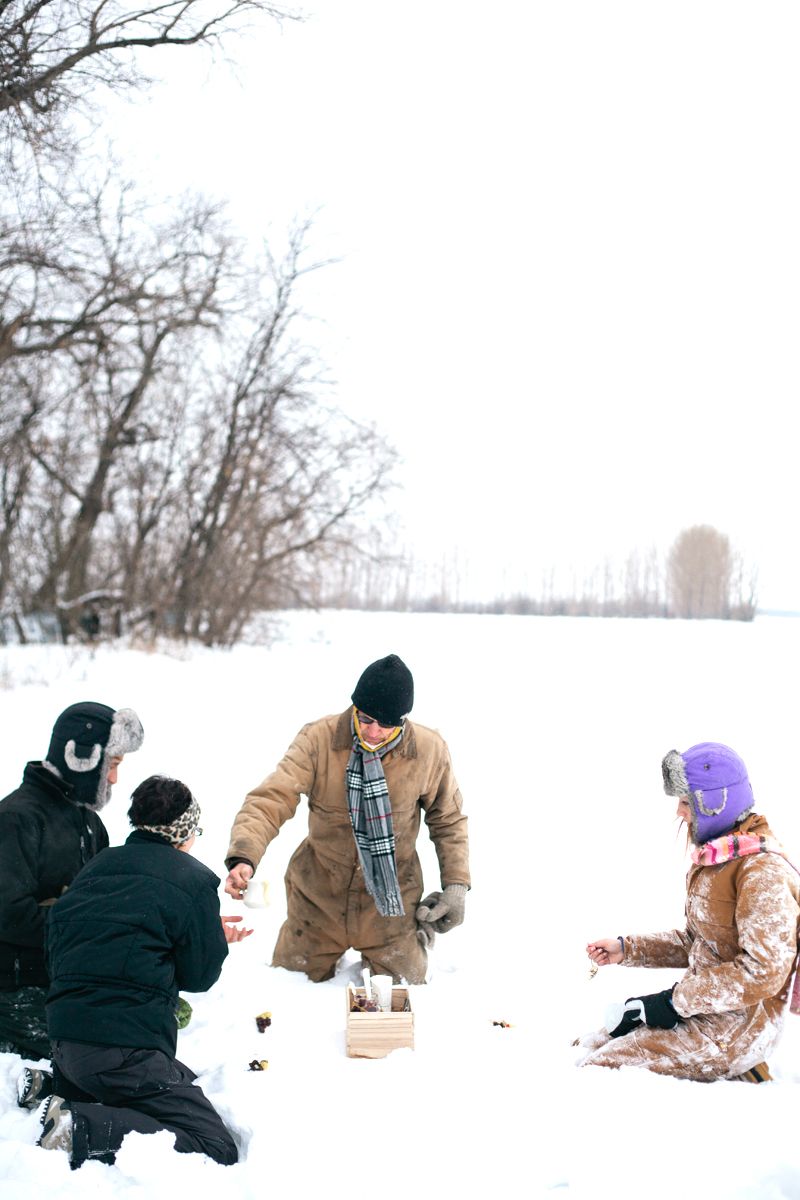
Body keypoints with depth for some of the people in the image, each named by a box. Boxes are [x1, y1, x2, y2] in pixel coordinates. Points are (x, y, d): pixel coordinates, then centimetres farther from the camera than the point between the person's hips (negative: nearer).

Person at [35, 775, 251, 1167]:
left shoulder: (95, 867, 16)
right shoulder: (194, 880, -4)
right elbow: (199, 976, -1)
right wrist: (216, 941, 23)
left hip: (63, 1042, 8)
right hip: (127, 1047, -8)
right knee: (218, 1150, -7)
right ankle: (84, 1131, -19)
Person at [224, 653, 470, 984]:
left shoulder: (430, 751, -13)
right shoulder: (318, 739, -20)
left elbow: (448, 819, 3)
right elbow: (270, 799, -27)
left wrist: (455, 885, -1)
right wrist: (243, 857, -43)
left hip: (388, 904, 0)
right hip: (317, 899, 0)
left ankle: (419, 932, 45)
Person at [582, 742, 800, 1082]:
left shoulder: (762, 871, -20)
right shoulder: (714, 858, 10)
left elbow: (763, 972, -24)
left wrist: (678, 999, -19)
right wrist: (627, 949, 8)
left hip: (734, 1028, -10)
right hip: (700, 1010, 10)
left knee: (600, 1069, -15)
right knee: (597, 1047, 9)